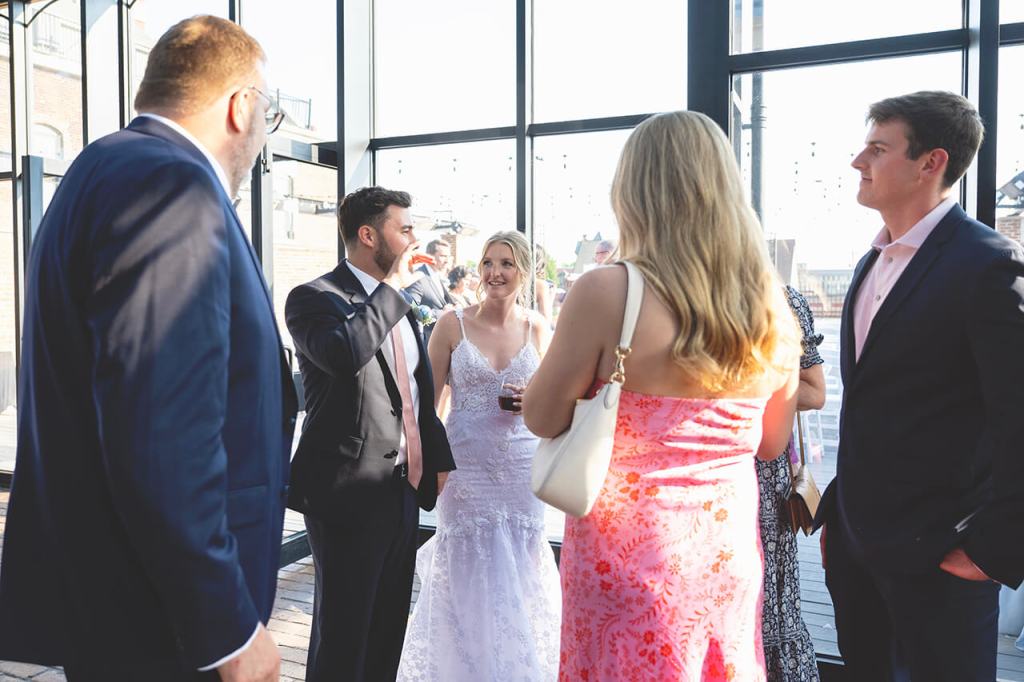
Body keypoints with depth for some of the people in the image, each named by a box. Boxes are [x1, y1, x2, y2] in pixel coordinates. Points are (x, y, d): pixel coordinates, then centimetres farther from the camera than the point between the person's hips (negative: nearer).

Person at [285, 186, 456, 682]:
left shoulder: (399, 305, 14)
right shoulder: (315, 298, -10)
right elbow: (343, 352, -33)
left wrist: (440, 461, 17)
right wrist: (392, 287, -20)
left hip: (404, 491, 8)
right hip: (350, 494, -8)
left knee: (389, 630, 18)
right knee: (343, 635, 5)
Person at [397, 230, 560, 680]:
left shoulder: (535, 327, 3)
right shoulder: (453, 324, -4)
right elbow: (426, 401, 0)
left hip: (523, 467, 2)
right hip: (467, 467, -2)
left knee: (519, 573, 10)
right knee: (467, 574, 6)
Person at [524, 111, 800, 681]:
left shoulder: (608, 292, -19)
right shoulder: (771, 301, -3)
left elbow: (543, 417, -9)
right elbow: (771, 443, 8)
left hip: (629, 557, -5)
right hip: (729, 554, 5)